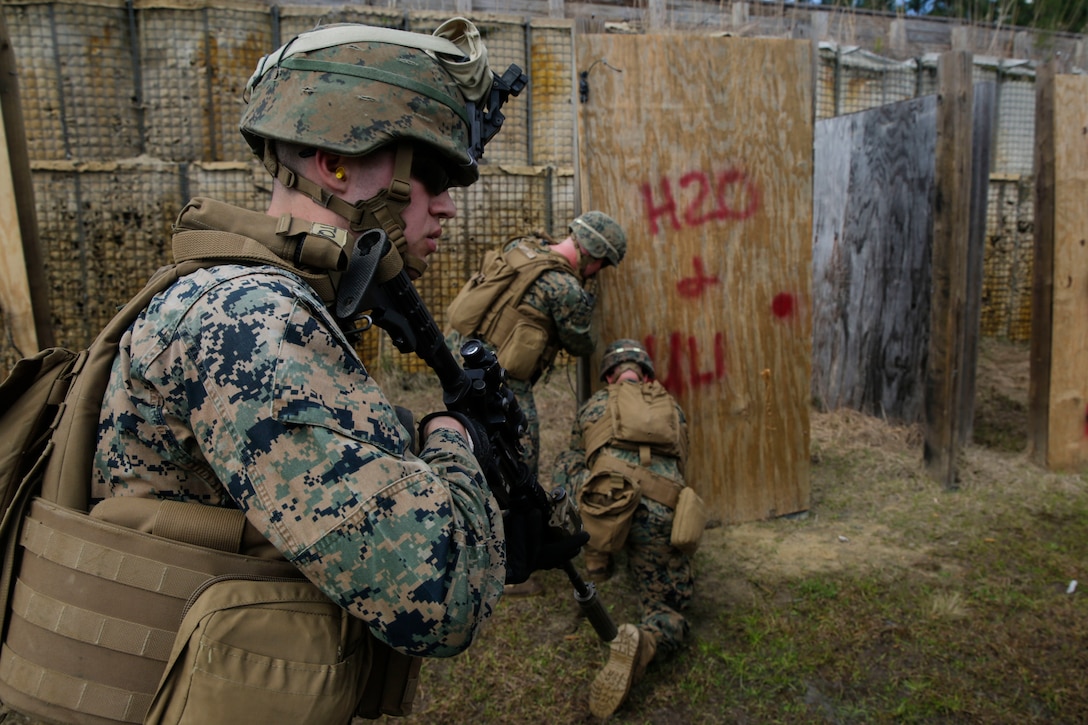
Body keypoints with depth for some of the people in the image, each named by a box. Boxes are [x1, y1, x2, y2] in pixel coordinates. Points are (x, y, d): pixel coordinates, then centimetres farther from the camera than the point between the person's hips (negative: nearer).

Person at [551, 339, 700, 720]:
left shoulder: (595, 404, 25)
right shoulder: (673, 409, 29)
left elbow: (577, 457, 38)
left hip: (608, 502, -1)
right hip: (663, 513, 1)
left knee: (566, 462, 30)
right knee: (669, 609, 17)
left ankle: (598, 557, 25)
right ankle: (643, 643, -18)